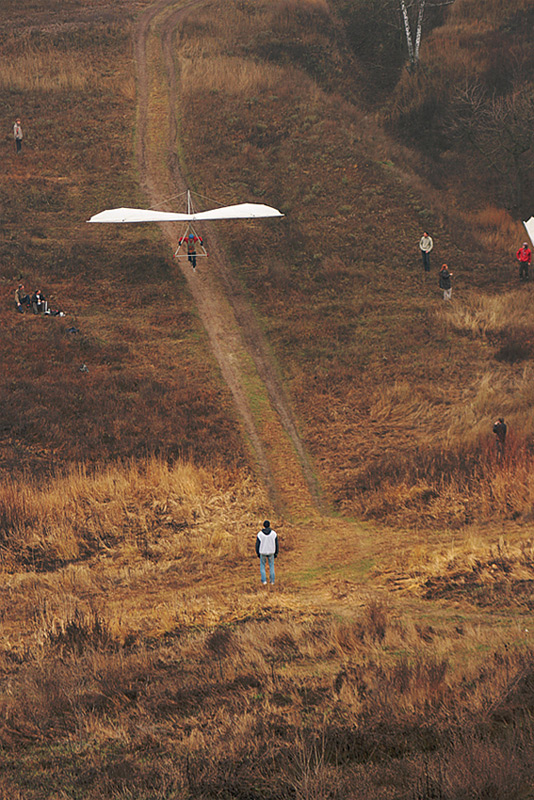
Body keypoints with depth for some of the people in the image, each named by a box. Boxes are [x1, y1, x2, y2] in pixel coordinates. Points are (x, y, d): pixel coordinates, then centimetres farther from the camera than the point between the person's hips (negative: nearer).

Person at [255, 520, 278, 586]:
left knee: (262, 566, 17)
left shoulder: (260, 534, -14)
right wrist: (276, 553, 7)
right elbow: (276, 544, -5)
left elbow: (257, 545, -7)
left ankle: (264, 580, 6)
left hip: (263, 552, -1)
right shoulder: (274, 533, -11)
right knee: (271, 566, 19)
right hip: (271, 552, 1)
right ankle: (272, 581, 20)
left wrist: (257, 553, 8)